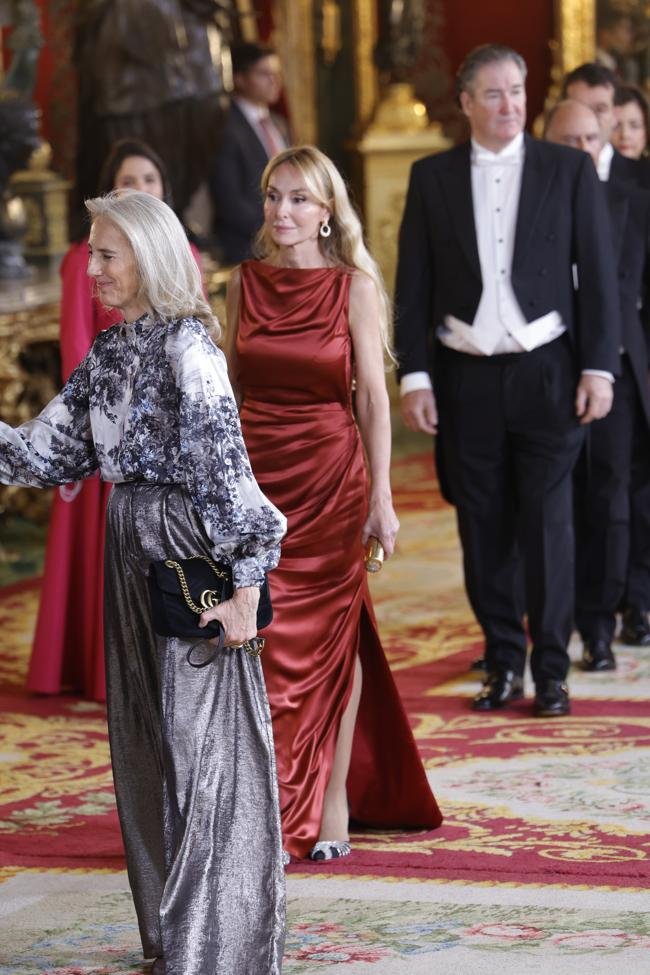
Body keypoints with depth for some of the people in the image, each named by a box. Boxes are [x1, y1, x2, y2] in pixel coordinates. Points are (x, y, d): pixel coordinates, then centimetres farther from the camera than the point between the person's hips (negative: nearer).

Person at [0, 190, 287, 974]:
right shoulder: (108, 351, 10)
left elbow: (224, 464, -19)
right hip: (132, 552, 8)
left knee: (200, 741, -2)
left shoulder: (185, 345, -14)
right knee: (146, 741, 14)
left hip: (190, 556, -8)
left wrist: (245, 581, -22)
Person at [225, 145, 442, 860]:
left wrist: (381, 495, -10)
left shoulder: (354, 286, -3)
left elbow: (373, 396, -5)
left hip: (329, 479, -2)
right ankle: (267, 803, 14)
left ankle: (333, 802, 14)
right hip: (255, 478, 3)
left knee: (330, 639, 3)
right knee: (262, 640, 2)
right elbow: (229, 385, 12)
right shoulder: (245, 282, 6)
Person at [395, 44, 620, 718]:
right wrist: (413, 376, -1)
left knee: (547, 524, -2)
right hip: (466, 377, 2)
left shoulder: (569, 170, 2)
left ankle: (551, 670, 6)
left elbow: (597, 275, 2)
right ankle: (503, 664, 15)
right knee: (484, 529, 5)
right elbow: (413, 283, 6)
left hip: (546, 372, -1)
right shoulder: (431, 178, 5)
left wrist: (599, 368, -4)